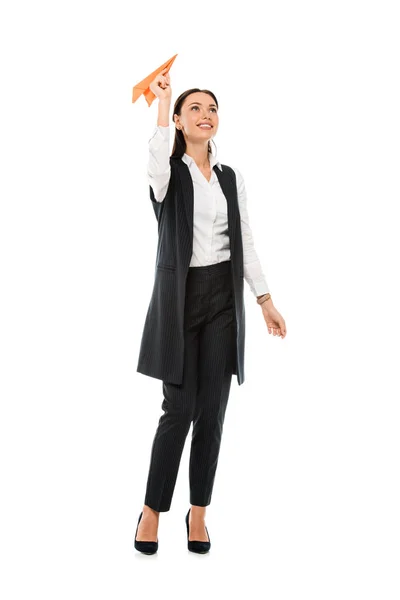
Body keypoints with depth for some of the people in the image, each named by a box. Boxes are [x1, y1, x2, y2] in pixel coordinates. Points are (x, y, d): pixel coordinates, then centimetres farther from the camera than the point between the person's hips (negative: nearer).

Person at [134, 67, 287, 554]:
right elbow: (158, 164, -29)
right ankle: (152, 511, 12)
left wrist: (265, 300, 8)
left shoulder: (230, 177, 12)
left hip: (224, 296, 4)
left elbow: (244, 242, 12)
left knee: (213, 409, 3)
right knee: (180, 409, -6)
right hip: (180, 295, -4)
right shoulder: (169, 172, -1)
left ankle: (198, 513, 17)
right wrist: (161, 102, -24)